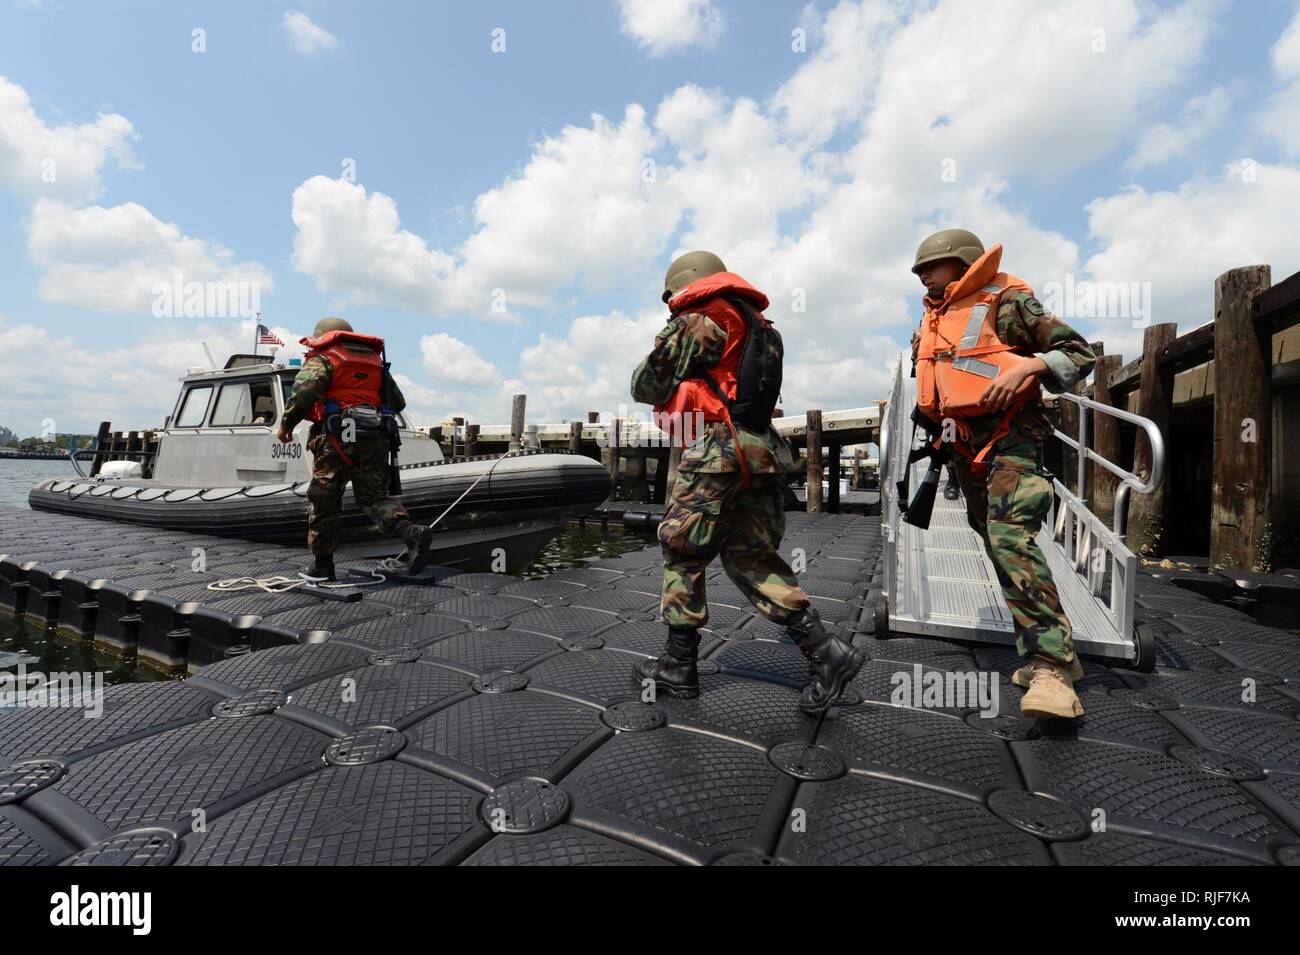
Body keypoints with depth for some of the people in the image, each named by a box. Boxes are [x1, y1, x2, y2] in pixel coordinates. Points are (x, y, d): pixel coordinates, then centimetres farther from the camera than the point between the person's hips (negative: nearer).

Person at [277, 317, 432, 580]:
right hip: (374, 438, 5)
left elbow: (304, 391, -12)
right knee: (374, 496, 5)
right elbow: (398, 402, 22)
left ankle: (322, 562, 15)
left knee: (324, 500, 8)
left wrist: (286, 424, -1)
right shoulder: (375, 360, 23)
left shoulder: (324, 358, 6)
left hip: (336, 437, -4)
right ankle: (412, 532, -21)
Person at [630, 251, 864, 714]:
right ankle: (826, 651, 5)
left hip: (717, 449, -8)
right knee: (751, 558, 11)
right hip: (761, 451, 8)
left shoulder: (701, 319, -3)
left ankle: (679, 666, 13)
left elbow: (647, 386, -2)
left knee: (682, 553, 4)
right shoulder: (758, 326, 23)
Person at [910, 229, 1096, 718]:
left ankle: (1052, 668, -22)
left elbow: (1080, 352, -6)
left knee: (1010, 539, -25)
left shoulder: (1006, 303, -6)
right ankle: (1052, 653, 23)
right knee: (998, 545, 10)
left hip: (1010, 436, -8)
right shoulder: (933, 319, 16)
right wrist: (938, 428, 21)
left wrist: (1024, 367, -23)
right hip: (965, 444, 8)